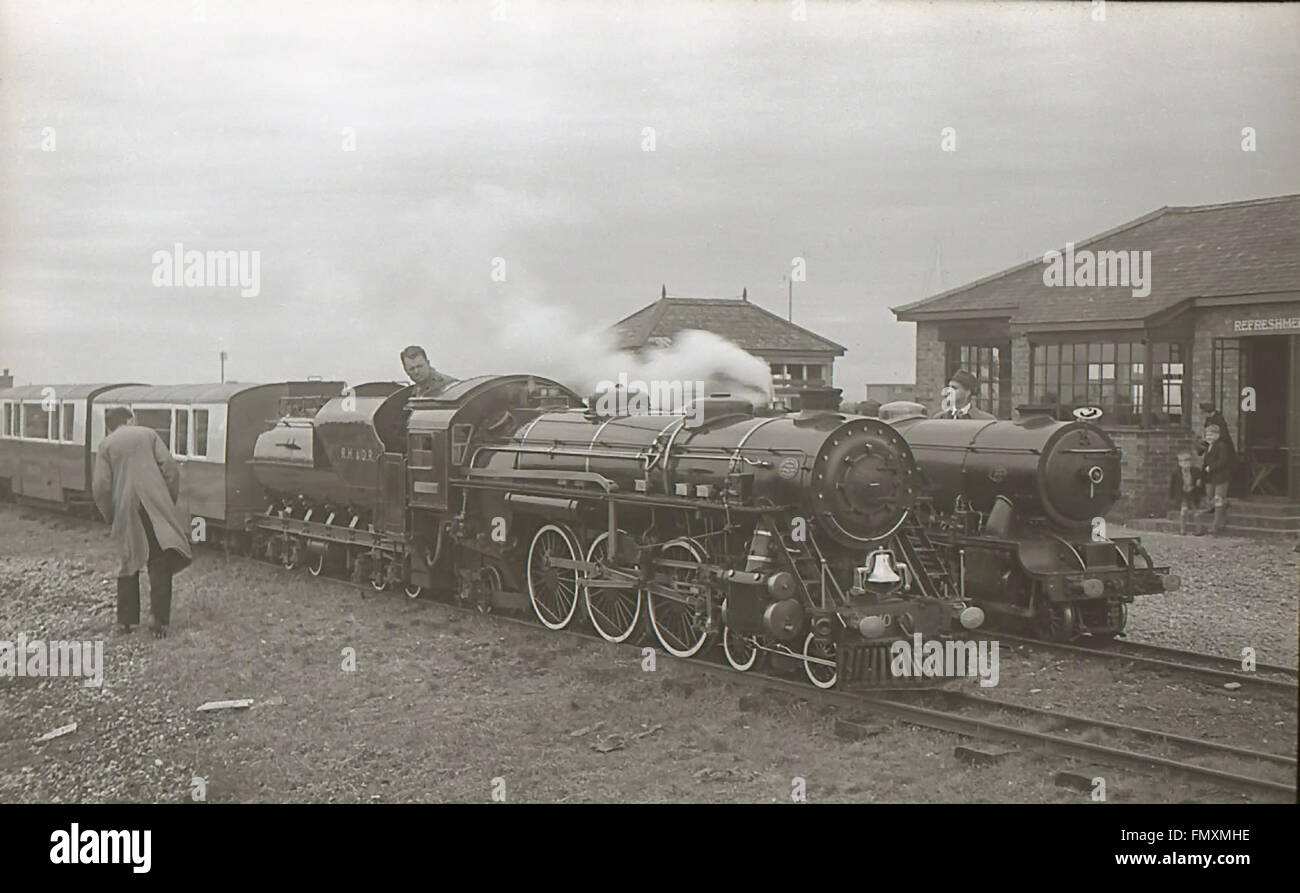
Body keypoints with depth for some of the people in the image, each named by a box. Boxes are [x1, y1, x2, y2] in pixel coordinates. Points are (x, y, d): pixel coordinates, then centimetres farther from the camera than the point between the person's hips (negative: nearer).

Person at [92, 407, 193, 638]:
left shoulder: (106, 444, 9)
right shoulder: (148, 434, 9)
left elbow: (100, 487, 0)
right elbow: (170, 468, -1)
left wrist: (111, 517, 12)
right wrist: (171, 503, 8)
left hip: (126, 512, 1)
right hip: (156, 507, -1)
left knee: (129, 563, 15)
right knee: (160, 564, 1)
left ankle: (125, 619, 18)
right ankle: (160, 620, -5)